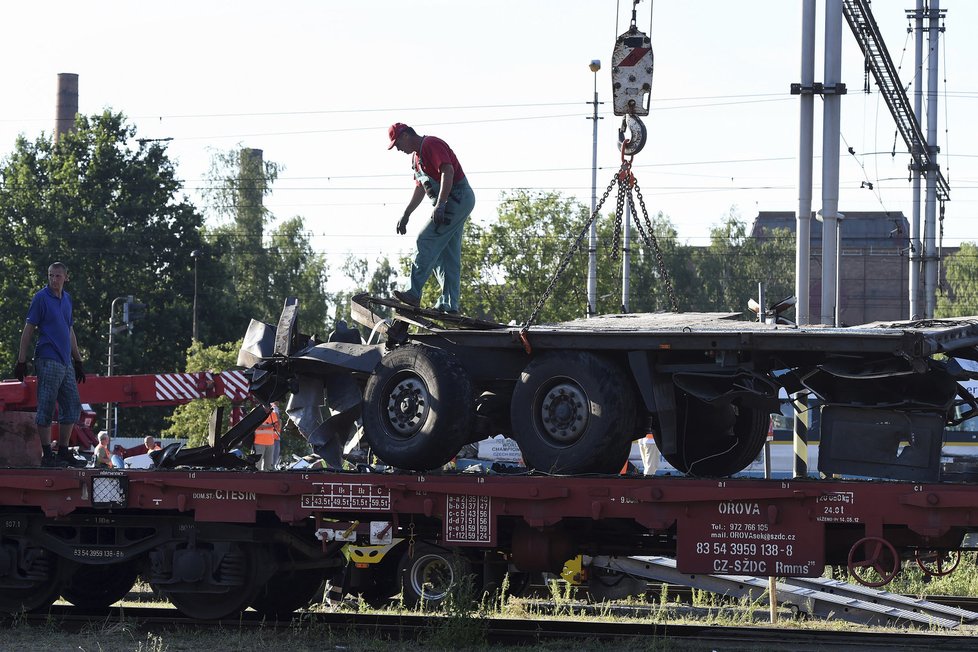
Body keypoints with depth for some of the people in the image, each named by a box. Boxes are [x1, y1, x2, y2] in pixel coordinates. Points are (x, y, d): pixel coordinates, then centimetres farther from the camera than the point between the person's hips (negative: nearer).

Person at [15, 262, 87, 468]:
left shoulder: (67, 299, 16)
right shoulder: (41, 298, -5)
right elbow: (29, 329, -5)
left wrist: (78, 361, 23)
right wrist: (21, 362, -9)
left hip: (66, 362, 8)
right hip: (48, 361, -8)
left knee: (73, 407, 7)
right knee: (46, 408, -5)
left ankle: (63, 451, 14)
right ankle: (47, 455, -4)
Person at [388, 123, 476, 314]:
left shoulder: (431, 144, -12)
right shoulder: (416, 155, 20)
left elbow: (448, 171, -25)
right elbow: (420, 189, 28)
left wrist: (440, 205, -33)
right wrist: (406, 215, 24)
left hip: (458, 198, -11)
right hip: (451, 204, 11)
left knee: (426, 241, -16)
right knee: (448, 256, 8)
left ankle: (414, 293, -21)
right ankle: (449, 305, 7)